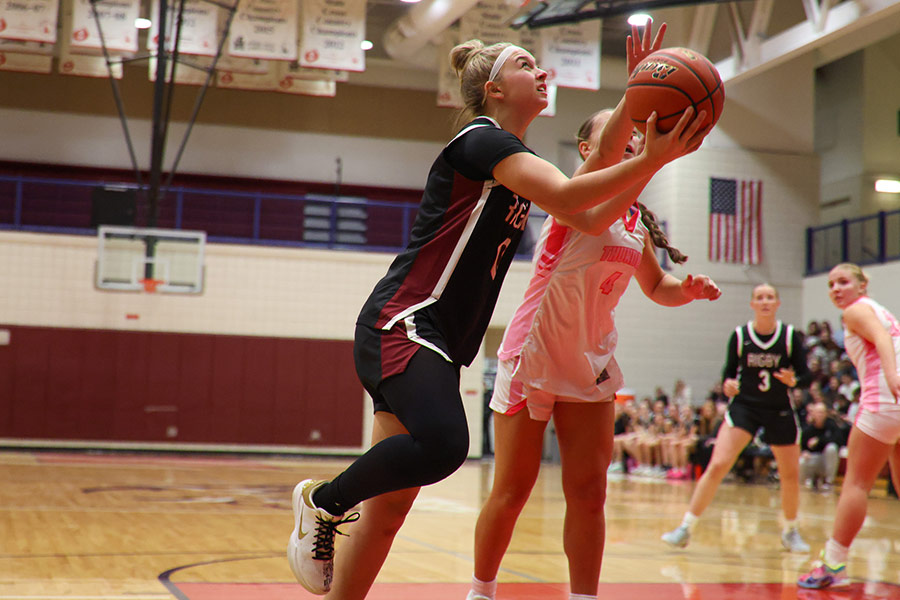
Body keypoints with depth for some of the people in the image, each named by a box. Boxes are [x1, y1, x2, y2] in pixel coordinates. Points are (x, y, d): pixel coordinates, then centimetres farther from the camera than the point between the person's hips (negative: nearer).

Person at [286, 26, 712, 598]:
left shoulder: (515, 159, 22)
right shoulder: (482, 140, -6)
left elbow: (593, 216, 20)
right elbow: (564, 198, -21)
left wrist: (649, 163, 9)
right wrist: (651, 159, -21)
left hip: (436, 341, 10)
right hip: (401, 322, -10)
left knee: (389, 509, 5)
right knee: (442, 443, -33)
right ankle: (322, 501, -9)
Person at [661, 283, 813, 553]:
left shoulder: (791, 336, -4)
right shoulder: (739, 335, -4)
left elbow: (805, 375, -1)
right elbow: (729, 371, 5)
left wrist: (792, 380, -23)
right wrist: (728, 385, -16)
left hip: (779, 410, 1)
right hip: (744, 406, -1)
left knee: (791, 475, 6)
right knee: (717, 465, -15)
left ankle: (790, 532, 31)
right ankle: (685, 528, -9)